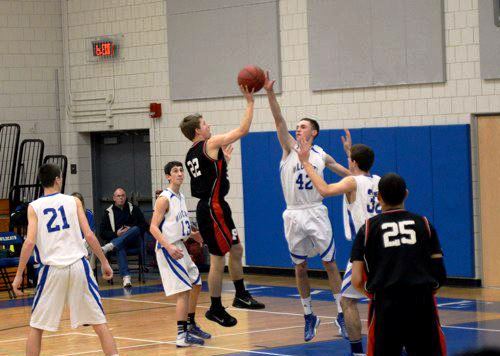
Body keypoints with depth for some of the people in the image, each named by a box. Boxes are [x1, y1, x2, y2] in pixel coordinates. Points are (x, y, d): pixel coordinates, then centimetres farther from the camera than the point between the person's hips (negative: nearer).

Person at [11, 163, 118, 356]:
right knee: (99, 321, 7)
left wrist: (19, 275, -1)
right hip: (78, 265, 0)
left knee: (36, 326, 13)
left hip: (53, 268, 0)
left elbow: (30, 242, -6)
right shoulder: (73, 201, 6)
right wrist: (104, 262, 8)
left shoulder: (34, 207, 4)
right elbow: (89, 235, 0)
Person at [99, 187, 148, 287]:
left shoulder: (134, 209, 13)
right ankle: (126, 277, -54)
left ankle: (109, 246, -48)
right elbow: (103, 233, 6)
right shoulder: (108, 212, 11)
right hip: (117, 240, -1)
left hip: (135, 241, 1)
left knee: (135, 229, -33)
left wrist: (131, 230, -11)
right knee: (120, 248, -38)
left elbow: (145, 226, 7)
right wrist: (116, 234, -12)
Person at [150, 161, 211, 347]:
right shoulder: (164, 198, -14)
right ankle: (182, 335, -9)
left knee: (196, 284, 18)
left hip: (180, 247, 10)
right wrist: (169, 247, -29)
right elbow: (153, 227, -19)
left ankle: (191, 326, 33)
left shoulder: (181, 197, 12)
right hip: (168, 249, -10)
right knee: (183, 290, -12)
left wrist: (192, 234, 12)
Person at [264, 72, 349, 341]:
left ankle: (341, 314, 8)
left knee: (330, 263, 2)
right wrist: (270, 92, -25)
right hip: (293, 216, 0)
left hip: (316, 214, 0)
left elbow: (349, 175, 19)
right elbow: (279, 120, -13)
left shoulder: (321, 156, 6)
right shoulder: (290, 147, 2)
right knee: (300, 268, 8)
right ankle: (309, 317, 19)